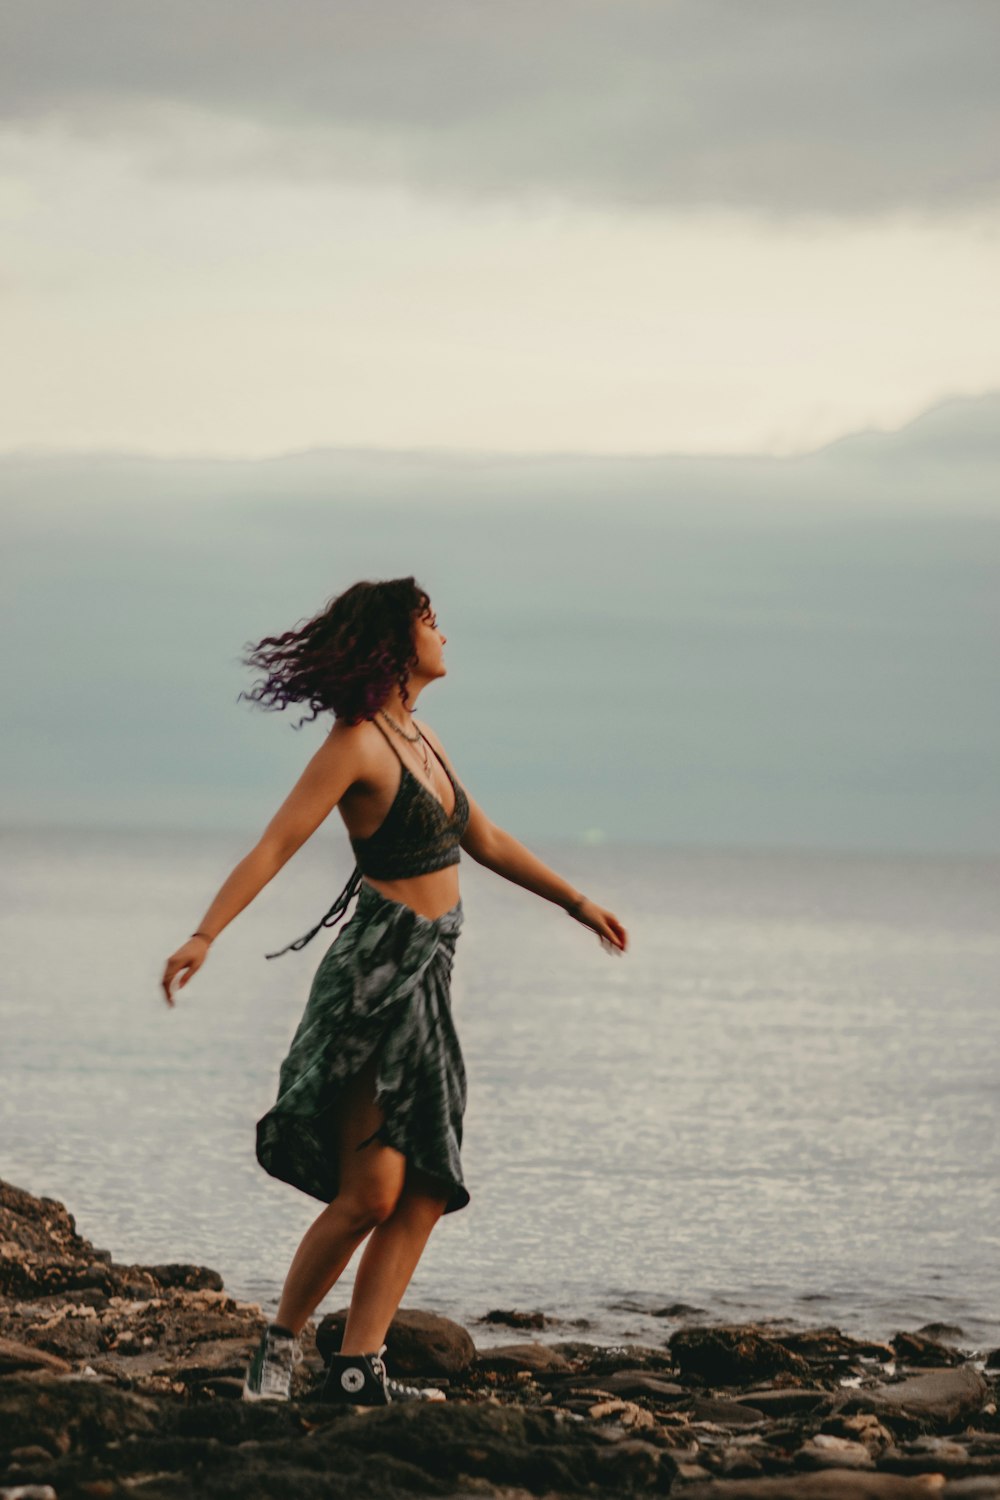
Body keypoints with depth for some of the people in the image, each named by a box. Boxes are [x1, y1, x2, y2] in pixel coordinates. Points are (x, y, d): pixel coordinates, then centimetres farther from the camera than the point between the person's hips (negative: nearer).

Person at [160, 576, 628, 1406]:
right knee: (370, 1193, -12)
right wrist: (204, 936, -30)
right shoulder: (357, 744, -11)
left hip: (428, 980, 9)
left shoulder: (420, 736, 14)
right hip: (375, 973, -9)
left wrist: (577, 901, 33)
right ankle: (280, 1346, 4)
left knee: (427, 1194, 2)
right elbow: (274, 845, -19)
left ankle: (358, 1366, 2)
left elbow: (484, 840, 26)